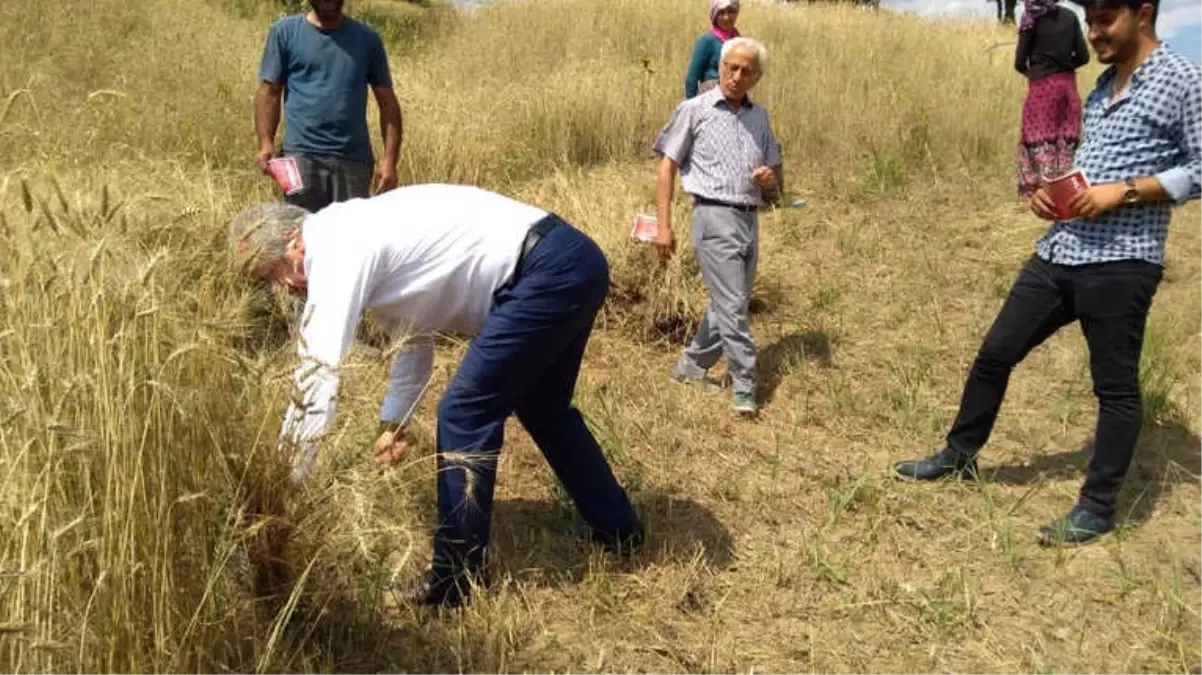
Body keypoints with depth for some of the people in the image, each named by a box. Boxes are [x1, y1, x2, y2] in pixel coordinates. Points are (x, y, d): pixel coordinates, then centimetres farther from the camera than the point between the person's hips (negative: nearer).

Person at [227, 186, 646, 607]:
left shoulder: (337, 249, -13)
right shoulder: (353, 234, 17)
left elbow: (318, 373, -17)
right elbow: (415, 331, 24)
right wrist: (393, 422, 18)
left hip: (546, 273, -11)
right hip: (573, 261, 11)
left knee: (464, 414, -6)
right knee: (541, 407, 25)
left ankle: (454, 580, 6)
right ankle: (618, 529, 42)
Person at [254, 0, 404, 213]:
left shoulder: (368, 39, 11)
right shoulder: (285, 32, 8)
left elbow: (387, 103, 9)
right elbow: (269, 92, 5)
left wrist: (390, 159, -2)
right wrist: (266, 143, -10)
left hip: (353, 159, 1)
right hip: (302, 155, -1)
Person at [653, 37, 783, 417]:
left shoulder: (759, 117, 14)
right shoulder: (695, 110, -1)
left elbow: (775, 174, 21)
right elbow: (667, 165, 0)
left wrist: (771, 178, -5)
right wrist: (664, 225, -6)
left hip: (750, 220, 6)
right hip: (714, 218, -6)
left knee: (728, 305, 13)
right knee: (733, 308, -8)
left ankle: (691, 366, 30)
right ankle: (745, 391, 0)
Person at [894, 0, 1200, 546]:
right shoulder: (1103, 85, 17)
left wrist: (1125, 192, -18)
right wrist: (1049, 192, 5)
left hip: (1120, 264, -7)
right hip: (1059, 252, 8)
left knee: (1115, 388, 5)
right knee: (994, 354, 12)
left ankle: (1097, 508, 18)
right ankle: (960, 455, 30)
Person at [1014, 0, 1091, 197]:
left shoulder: (1031, 19, -4)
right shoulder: (1070, 17, 5)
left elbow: (1020, 62, -6)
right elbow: (1083, 56, 4)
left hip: (1042, 86, -4)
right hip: (1067, 85, 4)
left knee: (1041, 141, -1)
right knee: (1067, 139, 9)